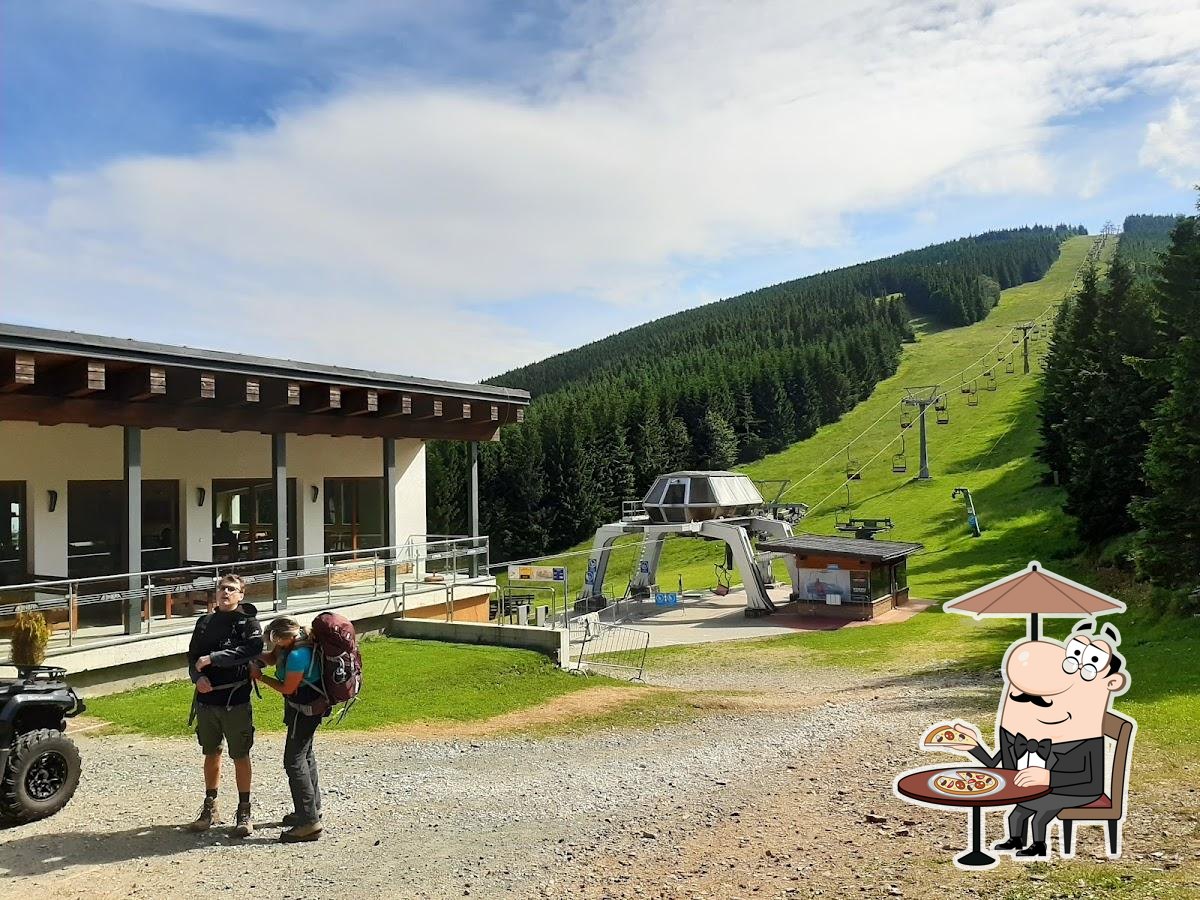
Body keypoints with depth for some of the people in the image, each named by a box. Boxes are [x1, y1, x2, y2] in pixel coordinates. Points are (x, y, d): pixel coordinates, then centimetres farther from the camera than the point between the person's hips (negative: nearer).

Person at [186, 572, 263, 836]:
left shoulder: (248, 622, -3)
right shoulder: (205, 622, 12)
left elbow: (251, 649, -21)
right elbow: (192, 657, 10)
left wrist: (212, 658, -22)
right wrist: (198, 677, -11)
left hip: (235, 699, -4)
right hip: (206, 699, 4)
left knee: (240, 756, 2)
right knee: (211, 754, 15)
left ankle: (244, 813, 13)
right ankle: (210, 809, 28)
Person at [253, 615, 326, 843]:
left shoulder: (297, 656, -32)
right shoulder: (298, 637, -3)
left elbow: (287, 688, -19)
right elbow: (273, 657, 11)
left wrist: (261, 677, -8)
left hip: (305, 710, -11)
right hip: (309, 706, 11)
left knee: (294, 761, -7)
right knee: (305, 755, 22)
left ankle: (309, 823, -5)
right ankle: (312, 808, 37)